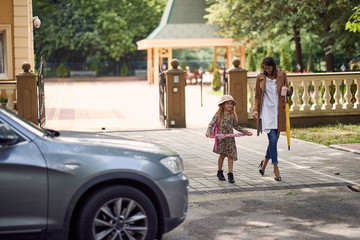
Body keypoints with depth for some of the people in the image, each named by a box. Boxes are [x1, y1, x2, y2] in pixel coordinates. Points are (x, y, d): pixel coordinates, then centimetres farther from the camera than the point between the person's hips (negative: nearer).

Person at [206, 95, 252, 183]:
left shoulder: (232, 115, 4)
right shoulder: (218, 114, -5)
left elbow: (236, 126, 15)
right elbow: (211, 124, -7)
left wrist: (246, 132, 13)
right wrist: (208, 132, -24)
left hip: (230, 138, 2)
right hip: (221, 138, -2)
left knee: (230, 155, -3)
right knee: (222, 155, 6)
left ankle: (230, 174, 3)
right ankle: (220, 172, 26)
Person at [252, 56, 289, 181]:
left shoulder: (282, 75, 5)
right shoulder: (260, 78, 4)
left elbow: (287, 91, 15)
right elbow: (257, 97, 10)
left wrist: (286, 91, -9)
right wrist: (255, 110, -3)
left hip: (278, 111, 2)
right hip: (266, 111, -2)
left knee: (274, 139, 6)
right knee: (273, 139, -11)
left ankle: (264, 162, 31)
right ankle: (276, 169, -7)